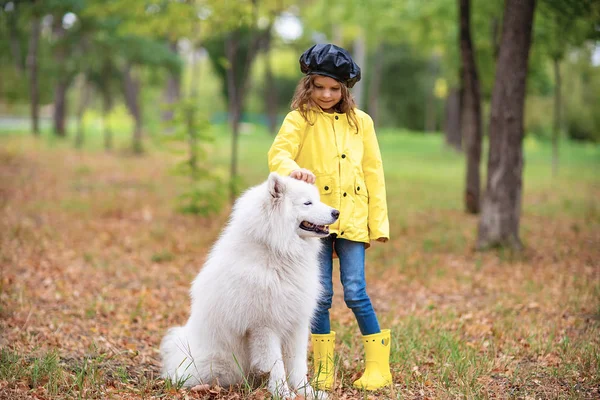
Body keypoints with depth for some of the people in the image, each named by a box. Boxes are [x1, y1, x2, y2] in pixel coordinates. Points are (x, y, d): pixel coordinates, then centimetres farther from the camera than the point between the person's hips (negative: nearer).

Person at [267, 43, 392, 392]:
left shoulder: (361, 122, 9)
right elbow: (278, 154, -14)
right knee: (320, 295, 1)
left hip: (352, 219, 1)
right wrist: (292, 168, -38)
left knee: (355, 293, -6)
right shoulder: (299, 120, 2)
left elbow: (374, 175, 10)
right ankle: (324, 369, 15)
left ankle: (379, 367, 7)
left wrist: (377, 224, 5)